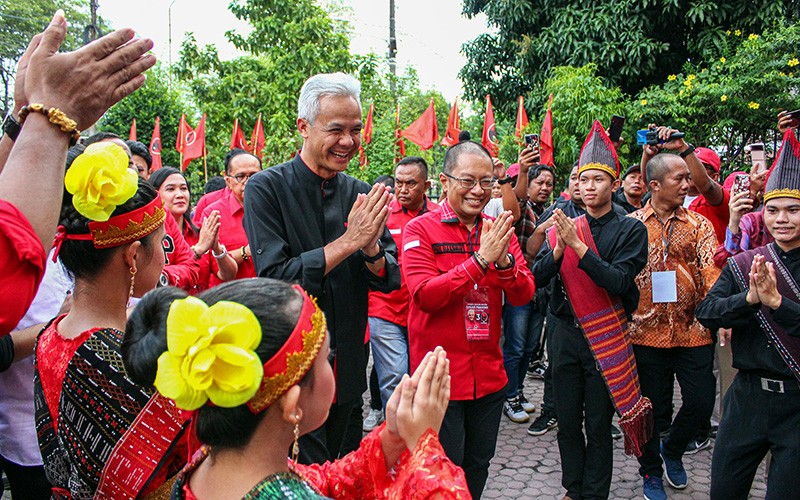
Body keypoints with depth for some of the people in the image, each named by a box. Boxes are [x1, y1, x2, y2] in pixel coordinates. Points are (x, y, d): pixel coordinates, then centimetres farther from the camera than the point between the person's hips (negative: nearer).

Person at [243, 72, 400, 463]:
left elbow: (389, 280, 0)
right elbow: (274, 279, -22)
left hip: (347, 368, 5)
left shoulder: (362, 195, 1)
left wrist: (371, 248, -22)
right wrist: (348, 241, -24)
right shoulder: (266, 189, -13)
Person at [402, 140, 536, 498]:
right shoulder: (420, 230, -9)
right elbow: (426, 295, -20)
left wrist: (503, 261, -21)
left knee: (478, 468, 19)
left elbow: (524, 295, -1)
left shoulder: (498, 231, 5)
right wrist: (480, 259, -26)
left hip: (488, 374, 5)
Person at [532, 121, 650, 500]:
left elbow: (619, 281, -18)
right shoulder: (563, 226, 4)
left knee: (598, 426, 6)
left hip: (606, 338, -3)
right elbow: (537, 278, -3)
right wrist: (559, 249, -20)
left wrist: (578, 245, -24)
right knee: (568, 422, 11)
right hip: (565, 335, 3)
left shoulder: (630, 230, -4)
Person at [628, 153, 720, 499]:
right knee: (653, 407, 8)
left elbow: (711, 271, -8)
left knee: (701, 402, 2)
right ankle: (651, 472, 31)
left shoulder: (699, 224, 4)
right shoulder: (631, 225, 3)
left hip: (693, 331, 1)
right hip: (647, 331, -1)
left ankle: (673, 449, 34)